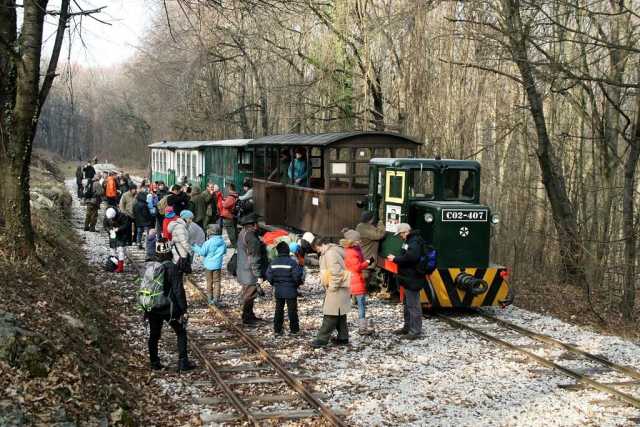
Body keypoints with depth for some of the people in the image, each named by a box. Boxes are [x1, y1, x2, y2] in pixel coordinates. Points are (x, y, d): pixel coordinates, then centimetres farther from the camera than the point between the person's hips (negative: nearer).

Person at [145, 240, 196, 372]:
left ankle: (154, 362, 22)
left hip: (153, 308, 5)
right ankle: (183, 362, 7)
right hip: (169, 308, -5)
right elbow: (178, 291, -18)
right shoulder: (172, 268, -17)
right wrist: (184, 310, -12)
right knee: (181, 333, 10)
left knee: (154, 335, 16)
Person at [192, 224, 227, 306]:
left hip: (208, 265, -2)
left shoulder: (208, 243, -14)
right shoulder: (222, 242, -2)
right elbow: (224, 251, 11)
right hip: (217, 265, 2)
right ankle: (216, 298, -1)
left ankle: (210, 298, 15)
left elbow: (202, 252, -10)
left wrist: (196, 248, 6)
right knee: (217, 282, 6)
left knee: (209, 282, 10)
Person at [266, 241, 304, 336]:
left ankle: (277, 330, 14)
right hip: (291, 291, -4)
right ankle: (294, 330, 9)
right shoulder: (292, 262, -15)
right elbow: (297, 276, -18)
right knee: (292, 310, 5)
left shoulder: (273, 262, -2)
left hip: (278, 291, 4)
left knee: (278, 310, 13)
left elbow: (268, 276, 0)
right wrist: (298, 283, 2)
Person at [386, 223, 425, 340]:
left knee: (413, 305, -7)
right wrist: (396, 258, 4)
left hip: (412, 280, -11)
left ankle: (415, 331, -2)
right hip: (409, 279, 11)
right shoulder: (409, 241, 16)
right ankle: (407, 327, 32)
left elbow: (410, 257, -29)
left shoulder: (414, 242, -18)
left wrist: (395, 259, -18)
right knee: (408, 304, 20)